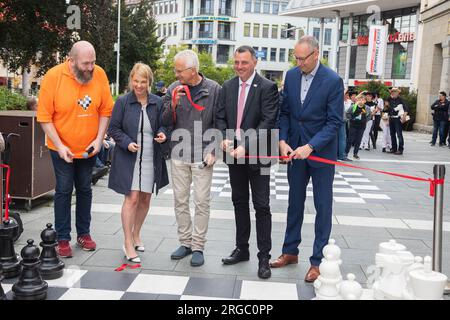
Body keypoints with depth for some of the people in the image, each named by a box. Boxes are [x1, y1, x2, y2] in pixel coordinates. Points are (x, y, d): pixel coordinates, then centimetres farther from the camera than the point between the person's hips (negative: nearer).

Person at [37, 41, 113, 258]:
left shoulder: (100, 75, -10)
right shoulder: (53, 76, -17)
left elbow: (106, 110, -3)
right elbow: (44, 116, -14)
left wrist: (99, 138, -12)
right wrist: (60, 146, -18)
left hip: (89, 147, 3)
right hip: (62, 148, -3)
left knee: (84, 189, 14)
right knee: (64, 191, 3)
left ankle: (84, 233, 27)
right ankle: (63, 238, 14)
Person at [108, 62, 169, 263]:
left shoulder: (157, 103, 3)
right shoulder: (122, 102, -3)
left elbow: (163, 125, 13)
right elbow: (113, 128, 0)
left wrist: (162, 134, -10)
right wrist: (127, 143, -15)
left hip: (151, 159, 4)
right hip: (128, 158, -3)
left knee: (145, 199, 12)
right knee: (132, 198, -10)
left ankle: (136, 234, 33)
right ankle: (128, 243, 0)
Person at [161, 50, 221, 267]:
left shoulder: (213, 89, -4)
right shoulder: (173, 89, 3)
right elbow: (166, 122, 2)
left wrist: (213, 151, -7)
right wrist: (173, 105, -17)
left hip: (202, 156, -3)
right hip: (179, 154, 3)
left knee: (202, 202, 1)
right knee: (180, 200, 10)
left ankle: (198, 247, 12)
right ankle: (185, 242, 24)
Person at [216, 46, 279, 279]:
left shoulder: (267, 87, -8)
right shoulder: (227, 87, 9)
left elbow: (268, 122, -16)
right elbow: (220, 117, 8)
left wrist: (246, 147, -23)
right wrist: (224, 138, -11)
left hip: (257, 155, -5)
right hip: (234, 153, 5)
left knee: (261, 206, 0)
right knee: (239, 202, 15)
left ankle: (264, 256, 8)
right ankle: (242, 248, 28)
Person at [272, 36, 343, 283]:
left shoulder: (333, 81, -14)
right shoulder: (291, 76, 2)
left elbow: (334, 121, -15)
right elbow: (285, 112, 6)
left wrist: (310, 147, -23)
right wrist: (283, 140, -8)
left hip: (321, 151, -5)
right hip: (295, 150, 5)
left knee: (323, 207, 4)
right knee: (295, 202, 15)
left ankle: (318, 260, 14)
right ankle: (290, 251, 28)